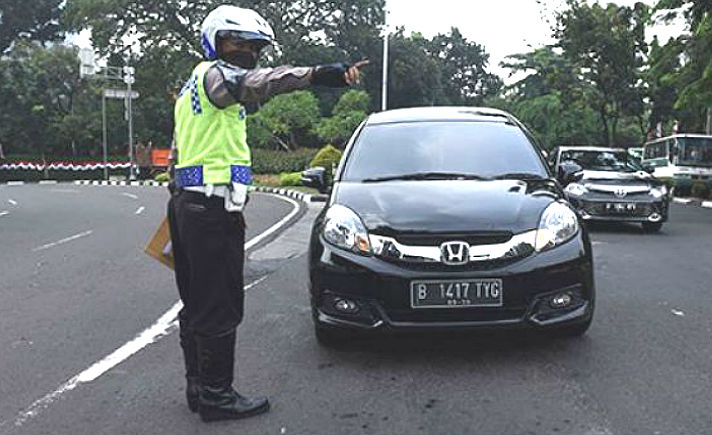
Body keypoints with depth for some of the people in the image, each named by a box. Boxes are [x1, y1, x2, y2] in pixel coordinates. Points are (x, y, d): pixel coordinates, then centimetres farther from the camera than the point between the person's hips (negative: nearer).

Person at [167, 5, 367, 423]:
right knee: (220, 308, -3)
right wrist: (321, 74, -45)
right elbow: (257, 82, -32)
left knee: (197, 303, 15)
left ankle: (198, 385, 25)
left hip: (187, 202, 11)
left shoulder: (194, 84, 24)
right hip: (214, 208, -11)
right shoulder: (215, 73, -8)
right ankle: (216, 395, 7)